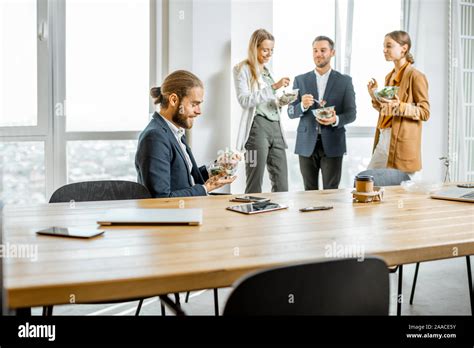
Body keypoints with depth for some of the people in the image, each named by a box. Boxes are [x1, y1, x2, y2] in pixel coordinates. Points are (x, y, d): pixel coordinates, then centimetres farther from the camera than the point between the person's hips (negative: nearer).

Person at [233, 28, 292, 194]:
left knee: (282, 185, 3)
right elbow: (244, 100, -11)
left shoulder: (268, 71, 24)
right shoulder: (242, 70, 2)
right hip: (257, 126, -7)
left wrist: (281, 102, 6)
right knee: (255, 185, -4)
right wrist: (273, 87, -16)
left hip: (276, 127, 7)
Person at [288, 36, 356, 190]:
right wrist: (303, 106, -17)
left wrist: (336, 120, -18)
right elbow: (291, 112, 5)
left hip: (332, 144, -1)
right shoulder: (300, 80, 8)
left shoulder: (345, 81, 5)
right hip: (307, 144, 1)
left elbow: (351, 113, 3)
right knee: (310, 192, 7)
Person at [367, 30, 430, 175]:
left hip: (401, 144, -7)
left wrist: (399, 106, -23)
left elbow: (425, 113, -11)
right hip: (383, 140, 8)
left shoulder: (415, 76, -8)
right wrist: (375, 96, 4)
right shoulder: (389, 76, 15)